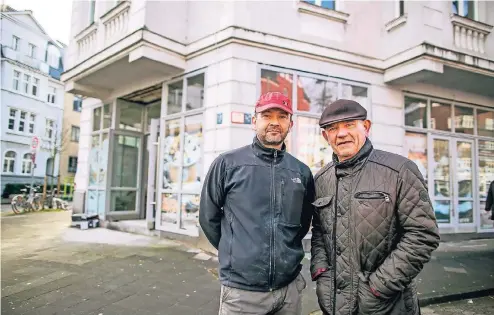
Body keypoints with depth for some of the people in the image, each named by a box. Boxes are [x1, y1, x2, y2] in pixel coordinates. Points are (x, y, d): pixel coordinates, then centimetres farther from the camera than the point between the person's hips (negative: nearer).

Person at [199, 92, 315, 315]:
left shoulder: (302, 172, 3)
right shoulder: (228, 164, -6)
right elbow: (208, 217, 2)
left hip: (290, 288, 3)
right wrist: (236, 253, 7)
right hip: (241, 289, -3)